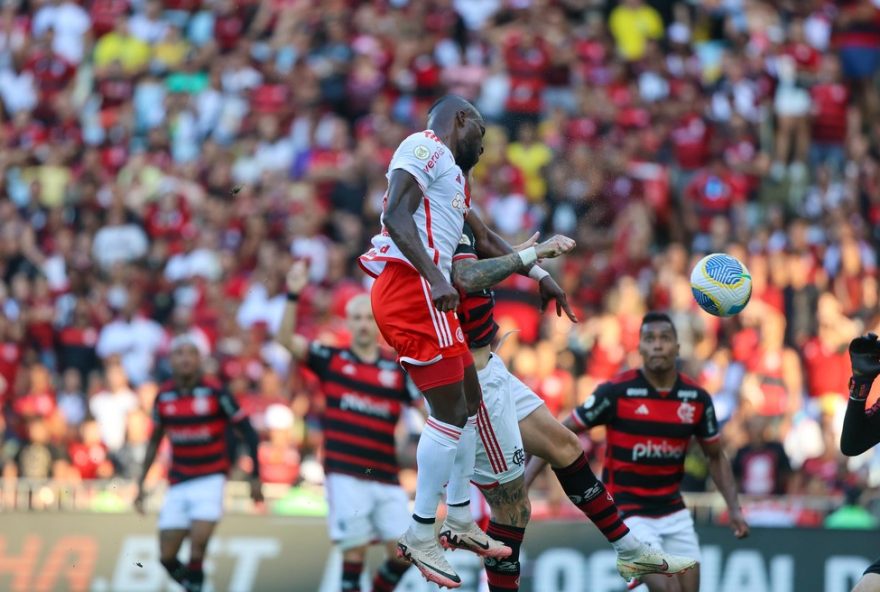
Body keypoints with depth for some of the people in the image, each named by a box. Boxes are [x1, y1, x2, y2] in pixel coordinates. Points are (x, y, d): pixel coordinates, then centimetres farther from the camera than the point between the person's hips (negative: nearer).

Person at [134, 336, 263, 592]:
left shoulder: (215, 392, -9)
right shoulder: (164, 396, 3)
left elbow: (247, 432, -3)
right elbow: (155, 441, 18)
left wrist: (255, 477, -6)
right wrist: (141, 482, 17)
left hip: (210, 481, -4)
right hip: (178, 485, 4)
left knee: (198, 547, -19)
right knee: (167, 558, 0)